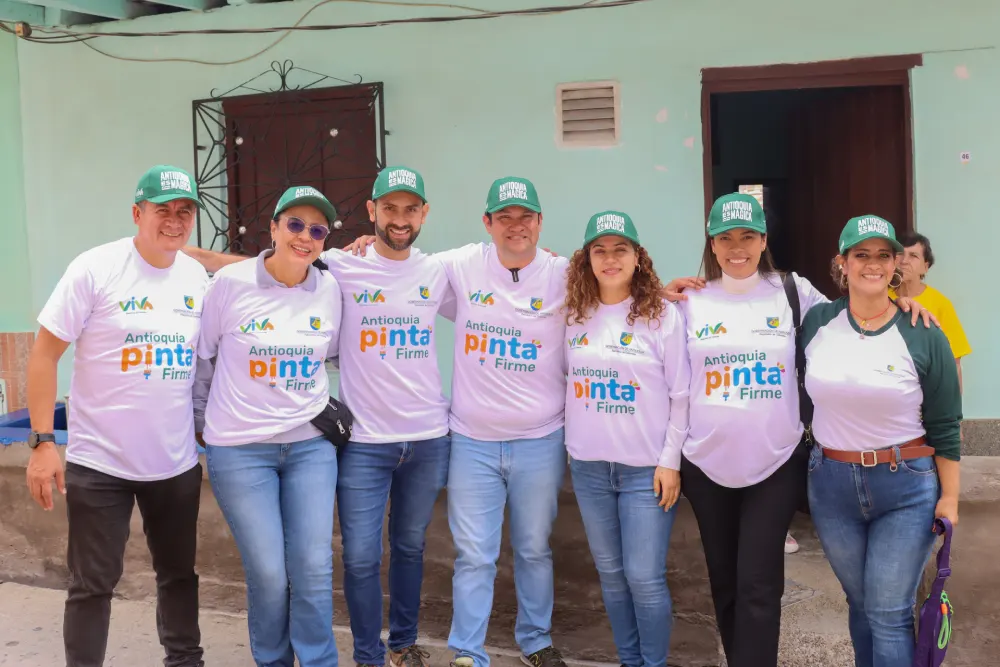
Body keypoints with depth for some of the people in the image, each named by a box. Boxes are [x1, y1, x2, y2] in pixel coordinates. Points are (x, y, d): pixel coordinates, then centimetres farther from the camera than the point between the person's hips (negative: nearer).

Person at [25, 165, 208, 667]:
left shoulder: (198, 277, 3)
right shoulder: (96, 268, -11)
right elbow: (44, 354, -10)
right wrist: (42, 441, -14)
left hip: (178, 461, 5)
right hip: (100, 462, -4)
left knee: (179, 573, 18)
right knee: (93, 584, 5)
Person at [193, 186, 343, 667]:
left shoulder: (329, 288, -1)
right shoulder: (230, 283, -9)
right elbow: (203, 356, 3)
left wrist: (325, 407, 9)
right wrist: (202, 420, 10)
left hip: (311, 445, 3)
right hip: (239, 450, -2)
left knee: (313, 569, 2)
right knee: (268, 574, 1)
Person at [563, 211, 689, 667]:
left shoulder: (663, 315, -7)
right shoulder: (574, 315, 3)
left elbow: (681, 395, -6)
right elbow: (571, 381, 10)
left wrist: (670, 461, -9)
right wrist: (571, 446, 5)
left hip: (646, 468, -4)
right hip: (588, 466, 4)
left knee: (644, 577, -1)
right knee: (611, 574, 14)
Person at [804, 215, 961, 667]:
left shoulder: (924, 336, -8)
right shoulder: (815, 322, -2)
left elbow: (945, 427, -3)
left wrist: (949, 498, -3)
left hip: (906, 489, -3)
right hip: (831, 484, 3)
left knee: (889, 615, 0)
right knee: (861, 604, 17)